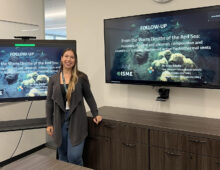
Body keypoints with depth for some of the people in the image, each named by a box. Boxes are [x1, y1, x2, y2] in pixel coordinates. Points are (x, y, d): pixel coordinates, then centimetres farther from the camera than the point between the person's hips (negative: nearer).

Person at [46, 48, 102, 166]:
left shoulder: (81, 77, -2)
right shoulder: (53, 79, 4)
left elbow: (89, 96, 7)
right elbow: (49, 102, 6)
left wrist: (95, 114, 4)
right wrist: (49, 123, 4)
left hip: (77, 121, -2)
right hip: (60, 121, 3)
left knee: (74, 156, -5)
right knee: (63, 156, 12)